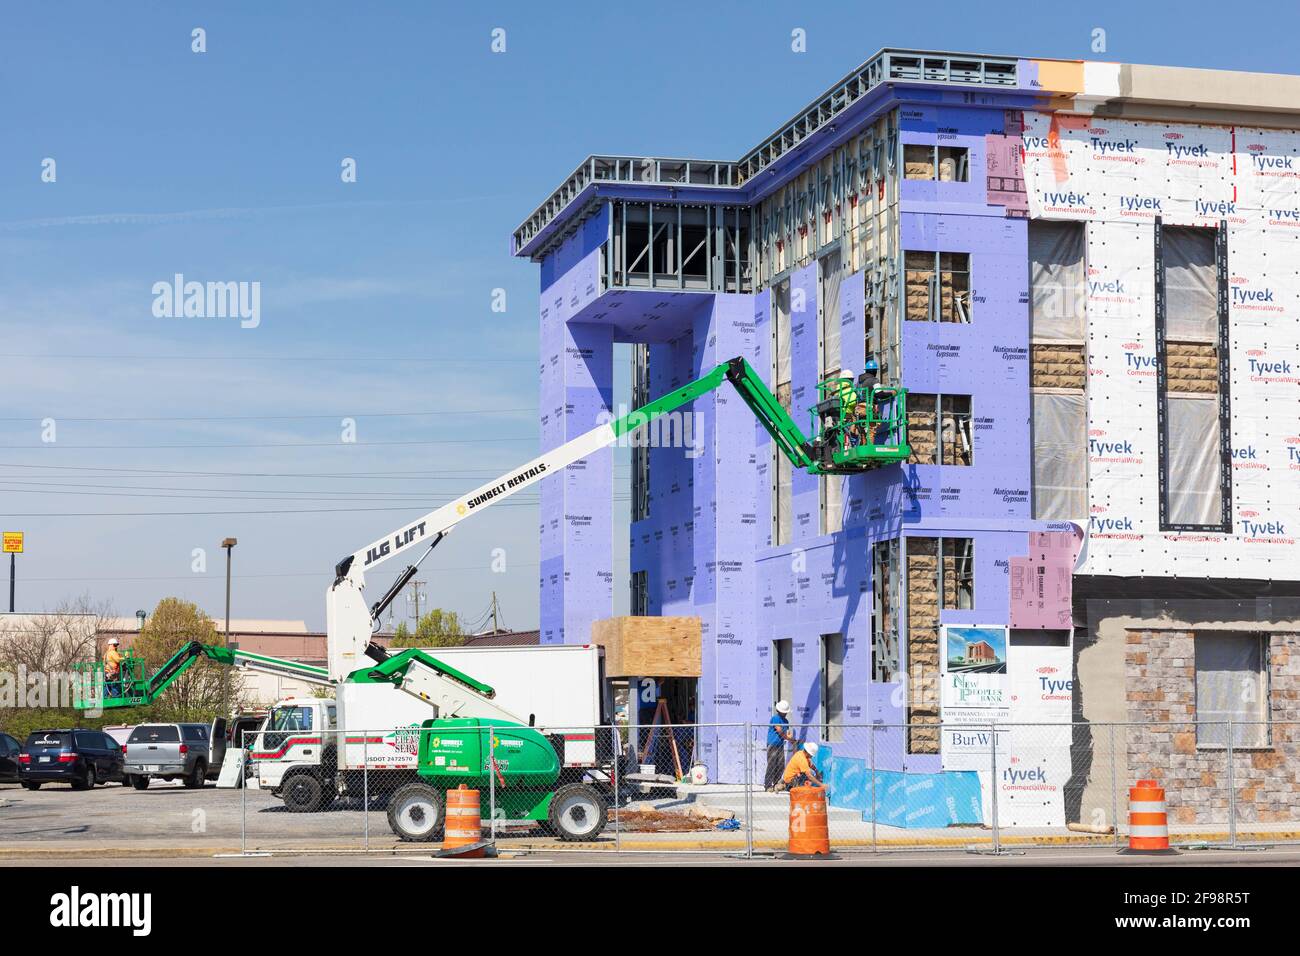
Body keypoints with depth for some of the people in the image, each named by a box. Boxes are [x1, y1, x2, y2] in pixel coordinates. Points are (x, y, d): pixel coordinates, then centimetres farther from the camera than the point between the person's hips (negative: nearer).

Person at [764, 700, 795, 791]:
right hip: (773, 745, -8)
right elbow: (779, 731, -14)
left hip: (780, 746, 8)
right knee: (771, 766, -8)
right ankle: (768, 786, -5)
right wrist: (788, 737, -2)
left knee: (780, 766, 7)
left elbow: (788, 733, 13)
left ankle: (776, 784, 16)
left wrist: (792, 740, -5)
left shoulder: (786, 721, 17)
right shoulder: (775, 718, -9)